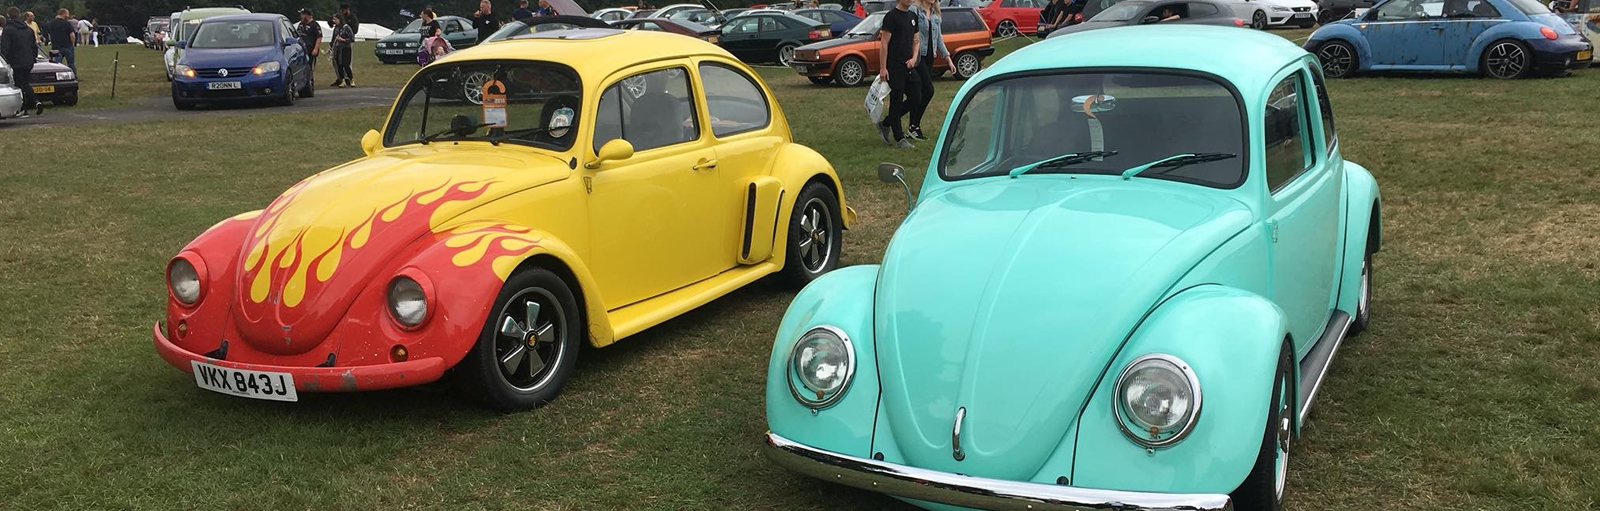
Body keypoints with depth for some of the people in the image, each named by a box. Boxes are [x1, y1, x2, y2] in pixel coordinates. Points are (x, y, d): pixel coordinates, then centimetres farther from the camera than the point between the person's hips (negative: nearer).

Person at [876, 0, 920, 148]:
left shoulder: (913, 16, 14)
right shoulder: (891, 16, -9)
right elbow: (884, 43, -12)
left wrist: (914, 58, 2)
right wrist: (883, 68, -16)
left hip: (908, 65, 8)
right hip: (894, 67, -8)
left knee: (915, 98, 7)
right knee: (896, 101, -3)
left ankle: (885, 124, 19)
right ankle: (899, 139, 4)